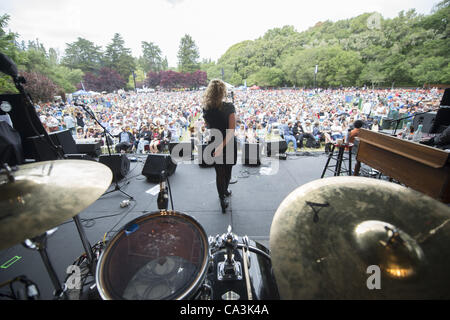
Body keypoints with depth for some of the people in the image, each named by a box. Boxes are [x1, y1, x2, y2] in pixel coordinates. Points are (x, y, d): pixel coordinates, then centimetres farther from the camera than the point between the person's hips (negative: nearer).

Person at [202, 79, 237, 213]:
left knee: (219, 172, 15)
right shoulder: (229, 107, -16)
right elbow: (232, 130, -23)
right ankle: (225, 190, 44)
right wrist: (222, 146, -23)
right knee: (228, 170, 21)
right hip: (229, 144, -2)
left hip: (214, 144, 2)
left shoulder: (206, 108, -6)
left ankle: (222, 198, 20)